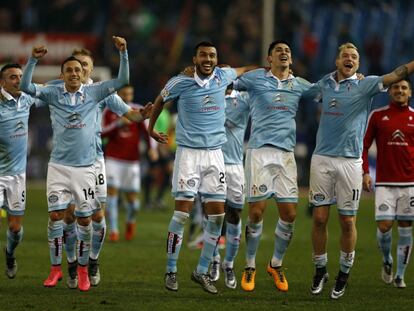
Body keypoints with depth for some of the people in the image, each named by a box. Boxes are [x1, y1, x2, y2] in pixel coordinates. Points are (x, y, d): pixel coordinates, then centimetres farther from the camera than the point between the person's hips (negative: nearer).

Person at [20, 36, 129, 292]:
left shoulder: (93, 93, 4)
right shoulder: (53, 94, 3)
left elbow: (122, 80, 0)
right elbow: (26, 86, -8)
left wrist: (123, 53, -12)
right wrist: (34, 60, -20)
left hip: (85, 167, 0)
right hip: (59, 165, 0)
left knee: (85, 219, 3)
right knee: (56, 215, -4)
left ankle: (83, 270, 14)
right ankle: (56, 268, 7)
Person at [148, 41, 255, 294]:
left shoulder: (223, 77, 3)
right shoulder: (181, 82, -5)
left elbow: (241, 70, 27)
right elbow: (160, 100, 14)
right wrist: (151, 127, 22)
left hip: (215, 153, 4)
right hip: (188, 152, -4)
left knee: (218, 215, 1)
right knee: (182, 212, -9)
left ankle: (202, 271, 12)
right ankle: (171, 271, 0)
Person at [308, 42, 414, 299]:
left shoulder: (364, 85, 0)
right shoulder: (324, 84, 11)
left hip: (350, 161, -2)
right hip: (322, 159, 2)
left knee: (348, 221, 1)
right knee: (320, 218, 1)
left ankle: (344, 275, 15)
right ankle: (320, 270, 16)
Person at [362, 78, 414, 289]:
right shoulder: (377, 116, 4)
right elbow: (364, 146, 8)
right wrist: (365, 173, -3)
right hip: (384, 182, -1)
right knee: (384, 226, -10)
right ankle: (387, 262, 19)